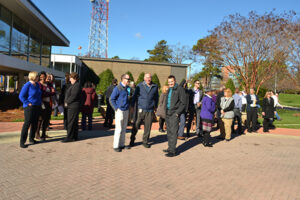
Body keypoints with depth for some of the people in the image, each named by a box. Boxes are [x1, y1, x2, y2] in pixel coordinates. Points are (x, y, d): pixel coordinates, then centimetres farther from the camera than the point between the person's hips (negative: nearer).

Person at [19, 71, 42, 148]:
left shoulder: (37, 85, 10)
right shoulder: (27, 85, -12)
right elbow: (21, 96, -12)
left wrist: (40, 102, 13)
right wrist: (28, 103, -16)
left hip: (37, 107, 7)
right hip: (29, 107, -7)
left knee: (35, 124, 11)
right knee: (27, 123, -7)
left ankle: (31, 139, 25)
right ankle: (22, 142, 0)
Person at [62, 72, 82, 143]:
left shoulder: (77, 85, -13)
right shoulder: (74, 85, 20)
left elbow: (73, 96, -21)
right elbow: (69, 95, 22)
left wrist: (67, 102, -10)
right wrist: (67, 102, 9)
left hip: (73, 107, -10)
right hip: (72, 106, 10)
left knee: (70, 122, -8)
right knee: (74, 122, 13)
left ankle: (70, 137, -3)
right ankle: (74, 137, 20)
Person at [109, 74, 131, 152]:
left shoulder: (127, 88, 10)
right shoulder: (117, 88, -11)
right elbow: (111, 99, -9)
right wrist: (116, 109, -12)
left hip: (126, 110, 7)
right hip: (120, 111, -7)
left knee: (124, 129, 12)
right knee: (119, 129, -3)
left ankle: (122, 144, 23)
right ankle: (116, 146, 8)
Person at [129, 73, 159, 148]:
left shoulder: (155, 86, 6)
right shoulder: (139, 86, 1)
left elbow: (156, 97, 17)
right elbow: (135, 96, 6)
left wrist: (155, 106, 22)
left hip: (150, 110, 2)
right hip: (140, 109, -1)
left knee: (148, 127, 6)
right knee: (136, 126, 3)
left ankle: (145, 141, 21)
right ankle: (132, 140, 21)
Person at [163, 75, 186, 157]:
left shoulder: (180, 89, -6)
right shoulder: (169, 90, 17)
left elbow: (183, 103, -9)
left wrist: (177, 113, -14)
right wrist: (166, 111, 14)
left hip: (174, 114, -7)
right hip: (168, 113, 8)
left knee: (173, 132, -8)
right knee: (169, 132, 11)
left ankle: (173, 151, -4)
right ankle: (170, 148, 21)